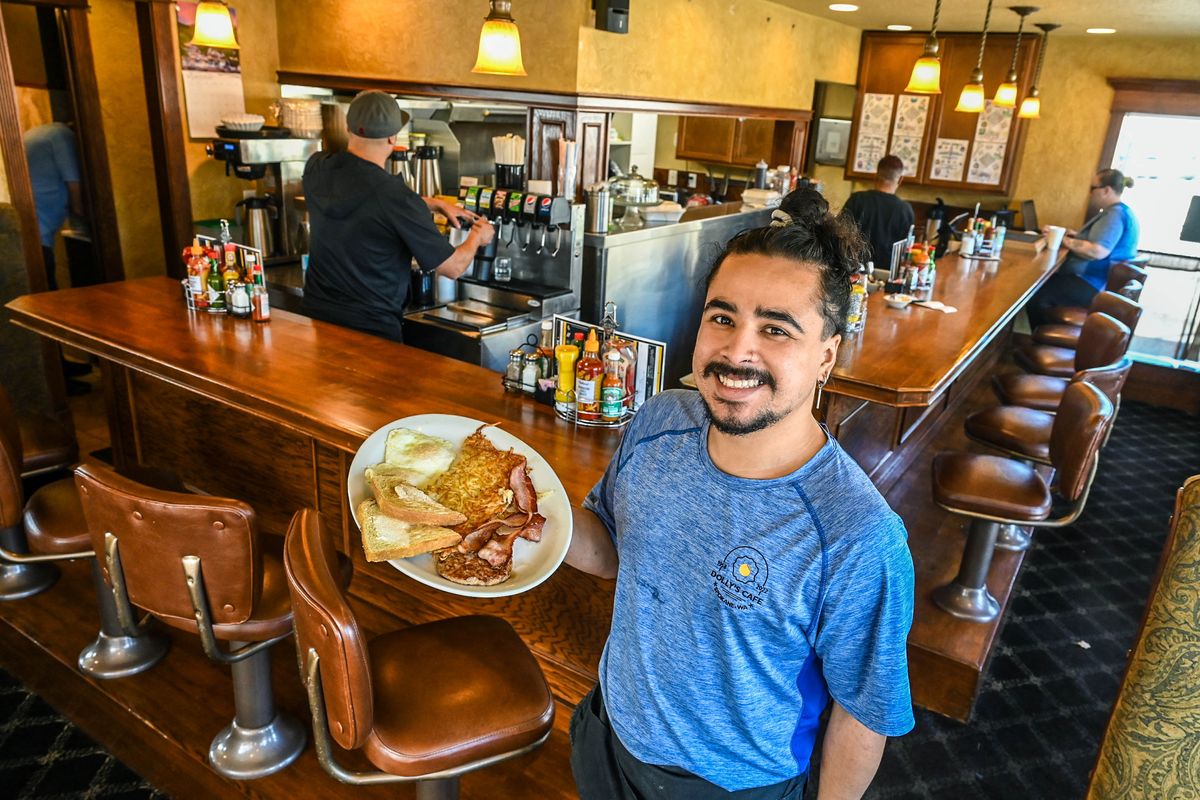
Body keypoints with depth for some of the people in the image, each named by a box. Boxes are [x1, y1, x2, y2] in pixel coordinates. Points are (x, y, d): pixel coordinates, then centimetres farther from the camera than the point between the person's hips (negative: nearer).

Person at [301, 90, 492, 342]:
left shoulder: (316, 168, -5)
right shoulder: (397, 198, -23)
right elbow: (453, 267, -13)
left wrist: (434, 203, 18)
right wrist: (478, 237, 8)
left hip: (315, 314, 6)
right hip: (370, 327, -6)